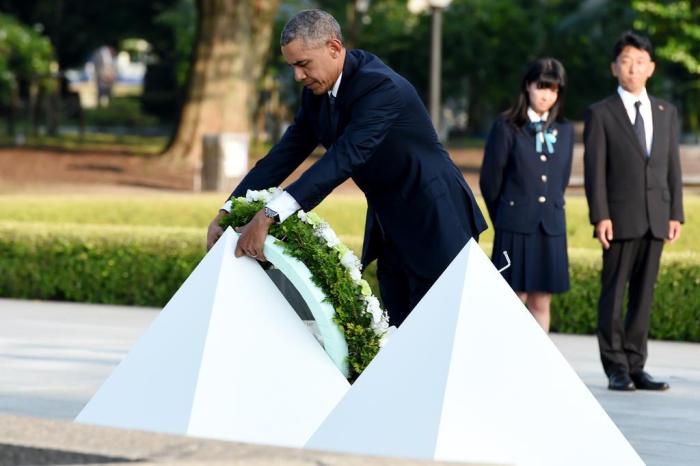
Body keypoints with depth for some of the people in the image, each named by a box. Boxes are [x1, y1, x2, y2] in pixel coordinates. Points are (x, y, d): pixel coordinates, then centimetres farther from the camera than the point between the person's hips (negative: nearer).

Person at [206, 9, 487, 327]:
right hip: (391, 229, 9)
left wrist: (270, 215, -45)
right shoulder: (317, 93, 1)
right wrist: (227, 213, -8)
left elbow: (345, 157, -37)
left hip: (434, 221, -9)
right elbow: (285, 155, 2)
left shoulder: (379, 86, -27)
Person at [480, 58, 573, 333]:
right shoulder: (506, 128, -3)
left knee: (541, 303, 5)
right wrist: (505, 219, 7)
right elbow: (489, 181, 1)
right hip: (515, 227, -4)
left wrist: (549, 211, 13)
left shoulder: (564, 130, 10)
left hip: (550, 227, 4)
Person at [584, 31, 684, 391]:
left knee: (644, 294, 5)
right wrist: (600, 216, -12)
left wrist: (676, 213, 5)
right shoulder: (600, 114, 1)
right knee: (613, 293, -1)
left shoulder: (666, 112, 13)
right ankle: (616, 370, 3)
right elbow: (594, 169, -4)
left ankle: (636, 366, 10)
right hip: (620, 219, -4)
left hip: (655, 219, 4)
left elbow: (673, 166, 12)